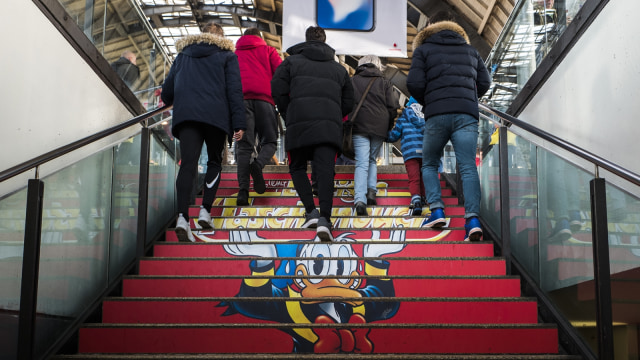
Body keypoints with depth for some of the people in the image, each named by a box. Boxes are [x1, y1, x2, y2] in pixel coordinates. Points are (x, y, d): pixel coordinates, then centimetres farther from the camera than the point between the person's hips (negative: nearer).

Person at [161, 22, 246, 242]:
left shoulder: (183, 55, 22)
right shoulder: (227, 55, 13)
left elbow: (167, 89, 23)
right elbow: (234, 90, 2)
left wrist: (168, 102, 47)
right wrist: (239, 123, -2)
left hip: (185, 114, 2)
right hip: (216, 115, -1)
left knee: (188, 164, -7)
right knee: (214, 162, 15)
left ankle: (182, 216, -24)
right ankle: (205, 210, 0)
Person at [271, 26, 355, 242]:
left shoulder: (292, 61, 15)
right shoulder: (339, 68, 24)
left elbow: (278, 88, 3)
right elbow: (348, 102, 21)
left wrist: (288, 116, 13)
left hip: (299, 124, -1)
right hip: (330, 126, 2)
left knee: (297, 167, 15)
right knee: (325, 170, -4)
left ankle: (311, 211, 0)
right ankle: (324, 218, -19)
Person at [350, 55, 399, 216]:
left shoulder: (352, 81, 11)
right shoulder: (384, 83, 10)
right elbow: (393, 107, 5)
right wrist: (387, 127, 15)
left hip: (359, 126, -1)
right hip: (379, 127, 1)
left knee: (362, 163, -6)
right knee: (372, 160, 20)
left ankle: (360, 199, -22)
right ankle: (371, 190, 4)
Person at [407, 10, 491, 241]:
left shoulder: (424, 49, 11)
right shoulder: (470, 51, 22)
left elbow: (414, 83, -1)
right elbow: (484, 83, 16)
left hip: (436, 115, -2)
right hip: (467, 115, 2)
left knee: (429, 164, 15)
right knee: (468, 168, -6)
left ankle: (437, 210, -2)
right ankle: (473, 218, -21)